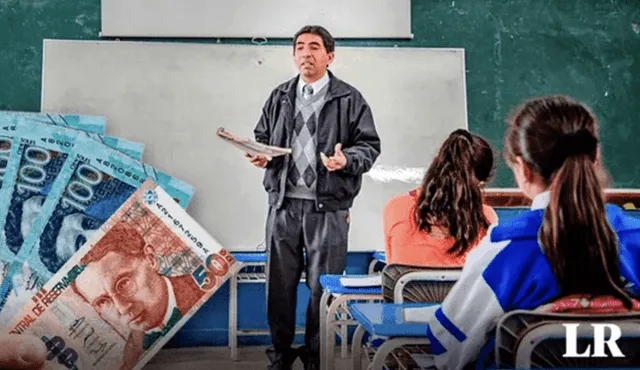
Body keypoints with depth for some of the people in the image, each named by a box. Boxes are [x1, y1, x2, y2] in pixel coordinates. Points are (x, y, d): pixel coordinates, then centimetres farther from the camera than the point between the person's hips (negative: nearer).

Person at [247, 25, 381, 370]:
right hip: (284, 204, 3)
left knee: (323, 286, 6)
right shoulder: (279, 97, 13)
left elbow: (369, 145, 0)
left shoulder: (349, 99, 1)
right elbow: (262, 137, 20)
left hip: (327, 208, -3)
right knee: (279, 283, 9)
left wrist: (346, 160, -19)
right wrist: (260, 154, -2)